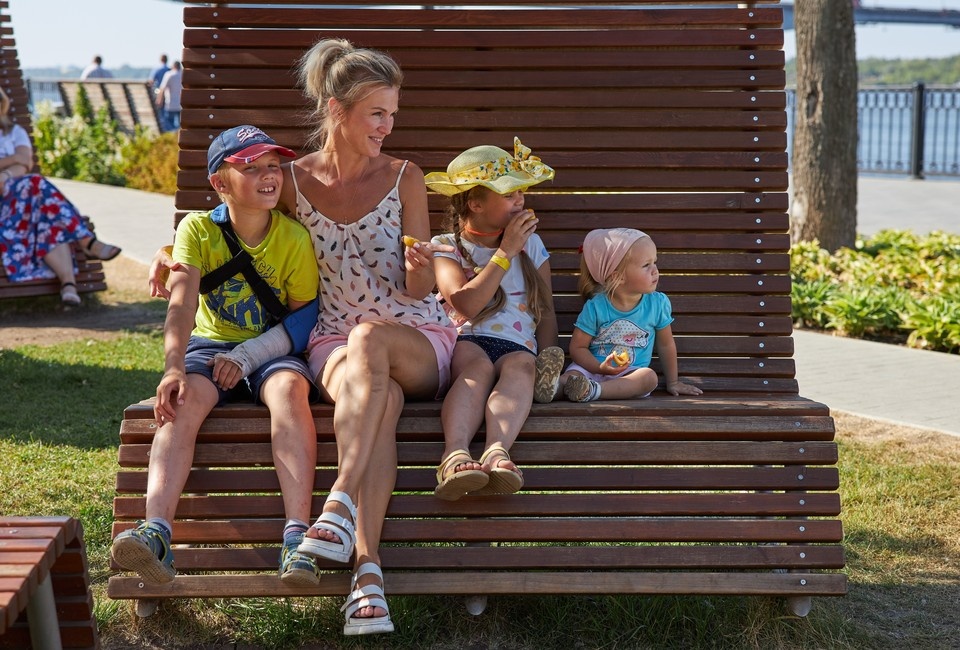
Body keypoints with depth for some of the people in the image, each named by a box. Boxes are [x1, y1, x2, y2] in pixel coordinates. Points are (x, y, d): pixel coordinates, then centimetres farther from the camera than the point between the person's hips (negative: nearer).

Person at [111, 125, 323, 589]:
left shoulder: (294, 238, -6)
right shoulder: (198, 229, -5)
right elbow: (182, 303, -19)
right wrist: (174, 367, -36)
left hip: (273, 349, -1)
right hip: (212, 343, 1)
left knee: (289, 388, -35)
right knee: (183, 399, -31)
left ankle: (297, 535, -42)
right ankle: (157, 530, -45)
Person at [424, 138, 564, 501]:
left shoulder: (531, 244, 24)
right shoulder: (446, 247, 12)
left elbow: (546, 311, 22)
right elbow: (466, 304, -8)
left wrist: (548, 357, 2)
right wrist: (505, 252, -5)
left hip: (518, 345, 2)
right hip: (465, 341, -2)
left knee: (520, 365, -35)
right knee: (478, 364, -38)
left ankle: (497, 450, -63)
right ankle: (455, 453, -62)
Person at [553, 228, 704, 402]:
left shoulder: (658, 303, -1)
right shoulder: (596, 306, -7)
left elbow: (666, 345, 13)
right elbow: (577, 348, -4)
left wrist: (673, 382, 19)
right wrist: (600, 368, -22)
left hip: (631, 373, 1)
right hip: (594, 368, -1)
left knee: (649, 377, -33)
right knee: (573, 374, -33)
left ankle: (593, 390, -48)